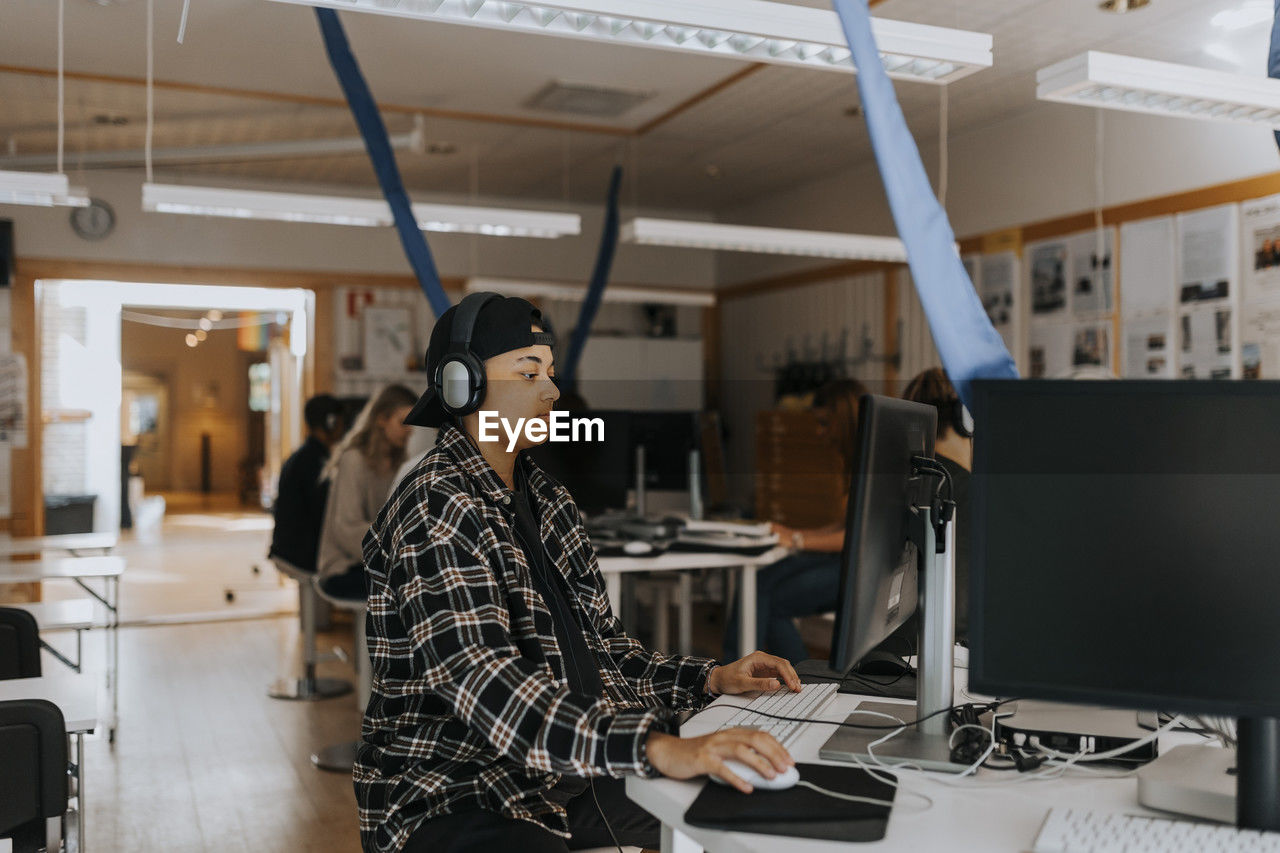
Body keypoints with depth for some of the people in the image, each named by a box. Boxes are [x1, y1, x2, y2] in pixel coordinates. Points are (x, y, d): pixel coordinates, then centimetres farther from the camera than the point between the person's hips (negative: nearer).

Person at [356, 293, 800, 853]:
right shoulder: (435, 509, -18)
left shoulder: (546, 500, 13)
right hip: (450, 801, -9)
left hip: (562, 779, 9)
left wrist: (710, 679, 2)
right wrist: (656, 748, -42)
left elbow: (601, 649, 17)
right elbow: (485, 686, -31)